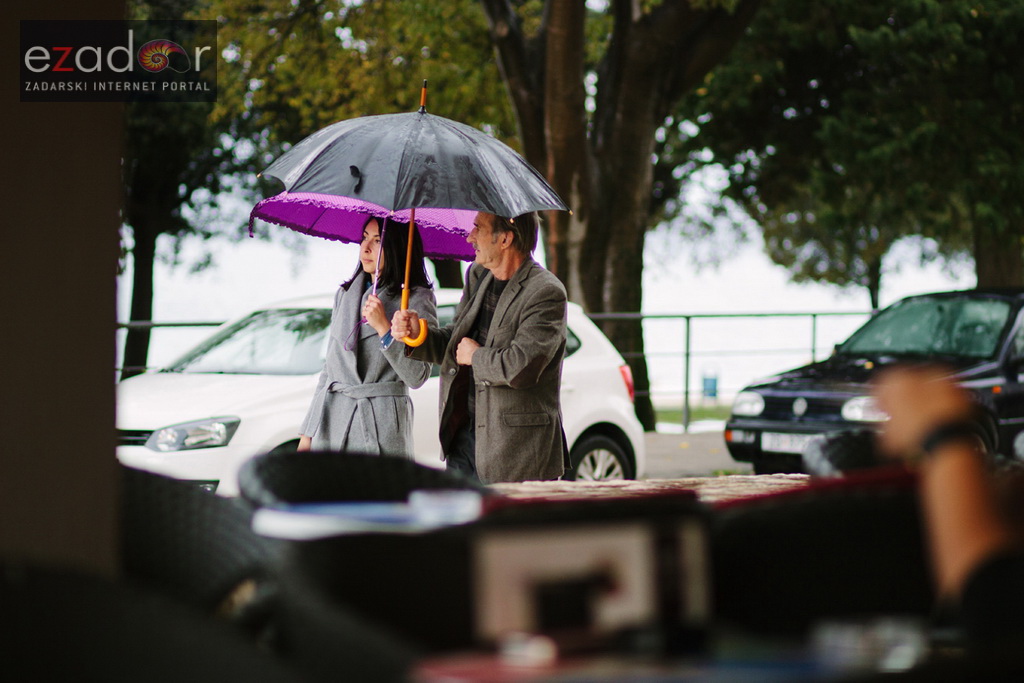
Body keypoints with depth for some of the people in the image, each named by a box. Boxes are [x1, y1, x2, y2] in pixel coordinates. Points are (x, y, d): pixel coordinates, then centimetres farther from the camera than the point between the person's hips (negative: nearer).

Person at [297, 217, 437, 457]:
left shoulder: (417, 300, -2)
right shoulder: (345, 295, 15)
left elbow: (417, 377, -9)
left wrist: (383, 327, -18)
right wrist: (307, 433, 15)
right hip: (331, 421, 5)